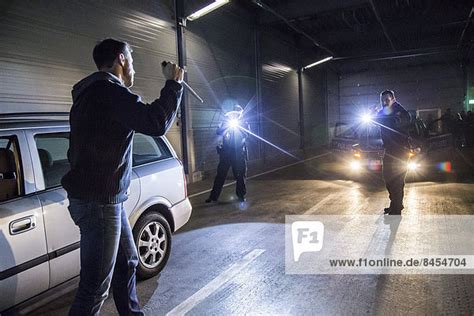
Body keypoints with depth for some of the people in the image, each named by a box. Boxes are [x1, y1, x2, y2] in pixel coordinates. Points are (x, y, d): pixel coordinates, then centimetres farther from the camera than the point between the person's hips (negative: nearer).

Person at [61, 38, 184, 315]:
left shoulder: (92, 92, 16)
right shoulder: (109, 90, -17)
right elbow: (157, 123, -26)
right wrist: (173, 83, -14)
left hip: (106, 197, 11)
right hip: (99, 202, -11)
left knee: (126, 263, 23)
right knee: (95, 287, -1)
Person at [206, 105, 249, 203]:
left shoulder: (244, 124, 10)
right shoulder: (226, 123, 12)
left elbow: (246, 134, -9)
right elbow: (219, 132, -3)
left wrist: (238, 127, -16)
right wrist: (228, 126, -14)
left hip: (239, 153, 0)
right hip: (226, 152, 0)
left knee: (240, 175, 5)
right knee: (220, 174, 0)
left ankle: (241, 195, 20)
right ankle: (213, 196, 4)